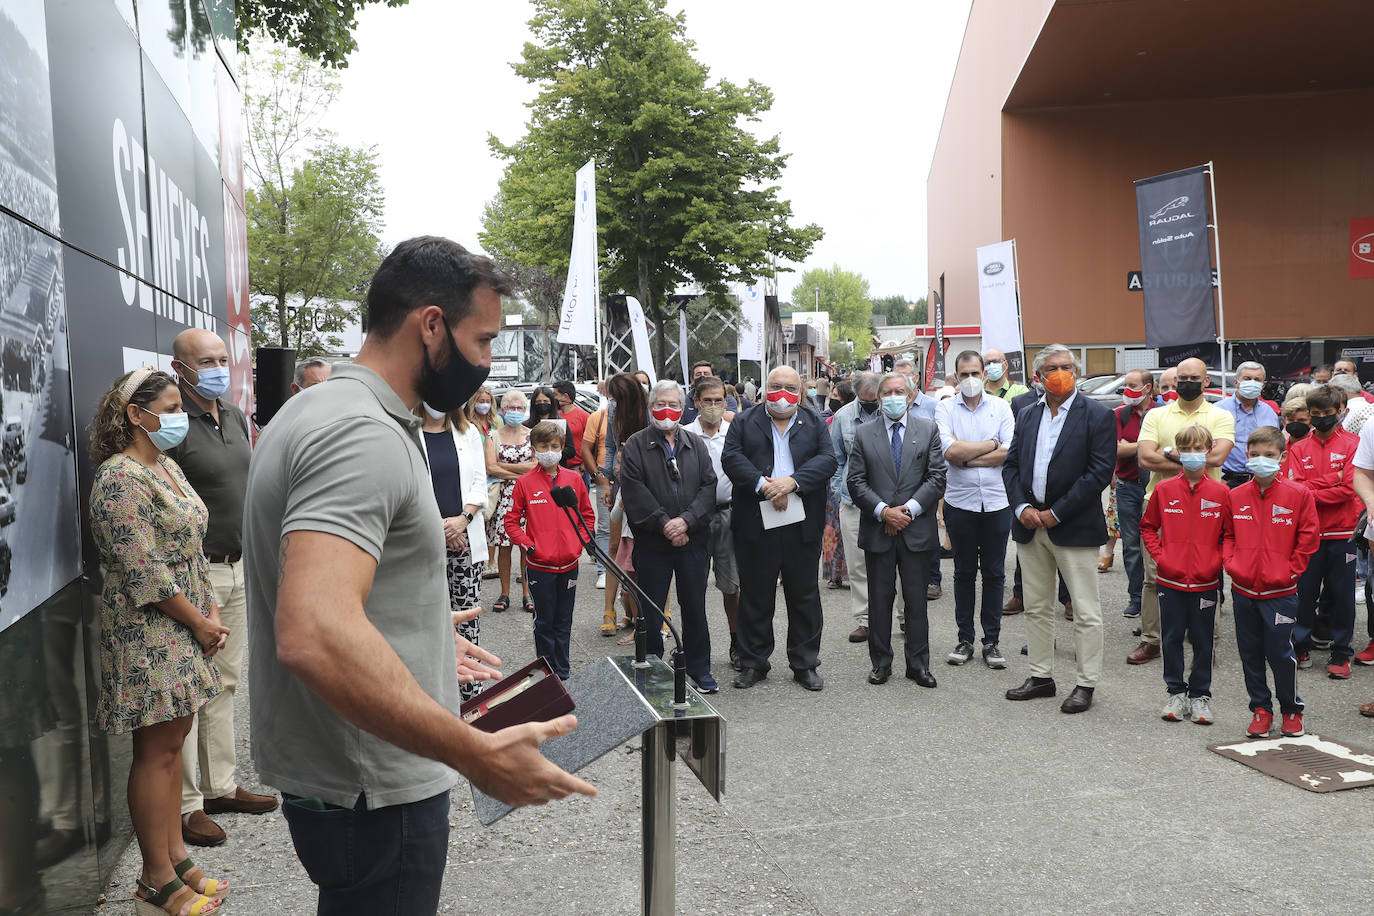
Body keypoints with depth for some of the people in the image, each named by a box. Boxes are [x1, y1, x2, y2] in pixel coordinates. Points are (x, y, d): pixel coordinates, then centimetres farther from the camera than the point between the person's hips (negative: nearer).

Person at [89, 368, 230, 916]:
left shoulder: (167, 466, 13)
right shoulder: (120, 478, -17)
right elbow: (145, 572, -20)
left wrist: (212, 612, 8)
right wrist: (198, 622, -13)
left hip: (184, 627, 9)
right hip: (147, 630, -9)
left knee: (175, 736, 14)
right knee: (156, 750, -1)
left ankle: (176, 858, 25)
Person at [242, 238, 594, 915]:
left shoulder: (318, 409, 10)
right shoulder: (364, 434, -24)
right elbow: (314, 636, -37)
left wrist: (426, 638, 22)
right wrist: (478, 755, -33)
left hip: (329, 771, 10)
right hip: (376, 794, -10)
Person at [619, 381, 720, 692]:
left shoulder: (696, 444, 9)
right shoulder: (635, 445, 0)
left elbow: (709, 486, 0)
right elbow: (634, 492, -10)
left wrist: (686, 520, -14)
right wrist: (665, 524, -15)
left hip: (693, 541, 2)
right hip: (652, 544, -2)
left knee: (695, 609, 10)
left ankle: (699, 672, 23)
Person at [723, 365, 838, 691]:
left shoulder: (815, 423, 11)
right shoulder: (744, 423, 8)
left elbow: (827, 459, -3)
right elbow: (731, 458, -6)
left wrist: (792, 482, -19)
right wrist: (764, 485, -20)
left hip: (803, 526, 1)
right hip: (755, 526, -1)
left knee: (804, 596, 8)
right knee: (755, 596, 7)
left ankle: (805, 664, 20)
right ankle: (753, 663, 20)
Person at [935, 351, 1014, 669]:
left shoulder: (1000, 407, 3)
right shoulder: (945, 409, 0)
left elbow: (1011, 452, -10)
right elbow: (950, 452, -14)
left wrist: (967, 457, -12)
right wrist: (991, 445, -8)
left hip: (997, 502, 1)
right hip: (960, 502, 0)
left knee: (994, 573, 7)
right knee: (964, 572, 8)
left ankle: (992, 641, 16)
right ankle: (965, 639, 18)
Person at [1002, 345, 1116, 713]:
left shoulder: (1097, 416, -6)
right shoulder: (1027, 416, 12)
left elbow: (1100, 472, -13)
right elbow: (1011, 465, 12)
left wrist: (1056, 513, -14)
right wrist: (1021, 507, -5)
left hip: (1074, 527, -5)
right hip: (1030, 526, 6)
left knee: (1085, 610, 1)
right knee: (1036, 607, 13)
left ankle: (1086, 683, 12)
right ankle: (1041, 676, 25)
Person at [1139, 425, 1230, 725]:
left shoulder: (1220, 492, -2)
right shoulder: (1164, 490, 0)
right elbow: (1148, 527, 10)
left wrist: (1217, 561, -4)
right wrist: (1158, 555, -1)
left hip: (1205, 581, -1)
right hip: (1170, 580, 1)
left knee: (1203, 641, 8)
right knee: (1172, 638, 8)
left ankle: (1200, 695, 20)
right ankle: (1176, 692, 21)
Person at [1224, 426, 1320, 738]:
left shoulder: (1298, 495, -5)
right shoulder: (1236, 496, 4)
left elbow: (1308, 537, -1)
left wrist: (1290, 570, -5)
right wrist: (1230, 563, 1)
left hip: (1279, 591, -3)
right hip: (1243, 589, 3)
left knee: (1280, 652, 0)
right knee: (1250, 653, 10)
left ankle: (1291, 710, 21)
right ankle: (1260, 709, 24)